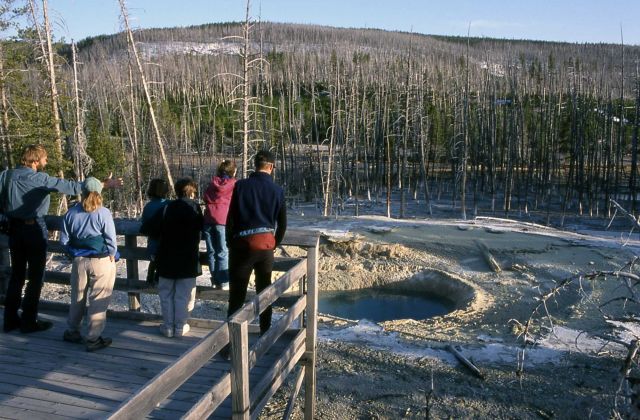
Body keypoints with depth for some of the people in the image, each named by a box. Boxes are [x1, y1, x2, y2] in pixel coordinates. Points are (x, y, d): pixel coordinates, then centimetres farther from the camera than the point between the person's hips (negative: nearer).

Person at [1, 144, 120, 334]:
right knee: (35, 276, 5)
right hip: (34, 229, -6)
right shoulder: (40, 179, -16)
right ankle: (28, 321, 10)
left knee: (16, 274, 16)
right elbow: (71, 186, -20)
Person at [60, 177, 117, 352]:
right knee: (98, 300, 4)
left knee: (77, 297, 20)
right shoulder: (103, 213, -14)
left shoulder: (71, 213, -1)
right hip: (101, 261, -4)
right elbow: (111, 240, -11)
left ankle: (73, 332, 34)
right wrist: (112, 256, 5)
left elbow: (64, 239, 4)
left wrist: (74, 253, 18)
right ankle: (93, 339, 8)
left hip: (79, 260, 4)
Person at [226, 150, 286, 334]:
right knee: (264, 290, 14)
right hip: (266, 244, 3)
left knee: (237, 292, 4)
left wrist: (231, 243, 7)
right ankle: (265, 332, 21)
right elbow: (282, 224, 6)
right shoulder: (277, 190, 2)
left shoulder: (241, 185, -5)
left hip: (243, 243, -2)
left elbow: (231, 218, -4)